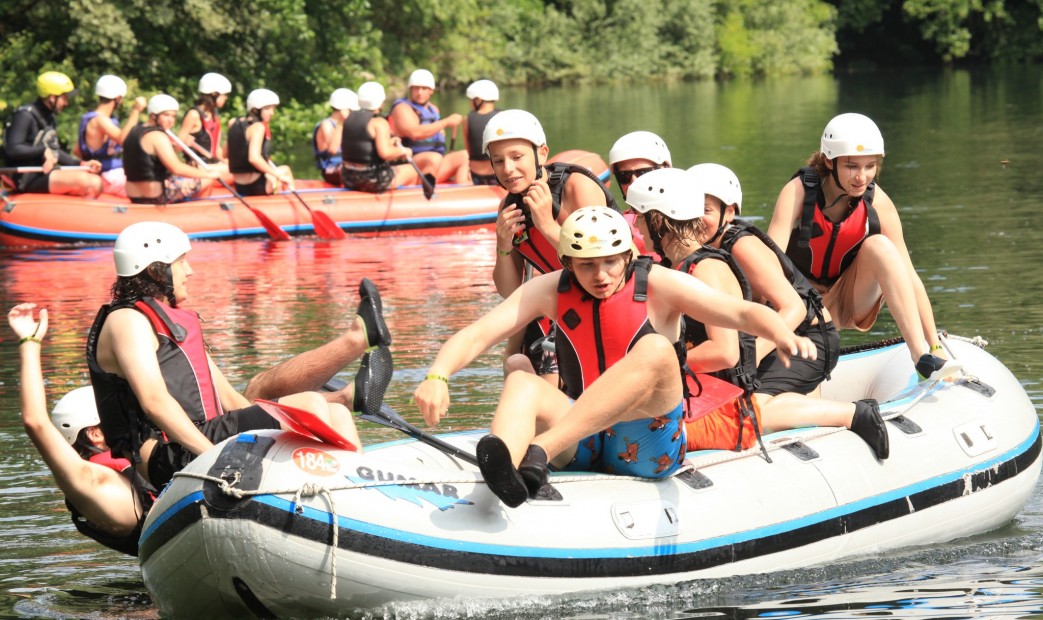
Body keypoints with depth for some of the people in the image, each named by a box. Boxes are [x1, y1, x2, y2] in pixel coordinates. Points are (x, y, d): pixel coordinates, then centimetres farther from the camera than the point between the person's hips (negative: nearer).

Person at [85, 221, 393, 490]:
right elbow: (154, 401, -21)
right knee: (310, 405, -18)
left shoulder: (177, 320, 26)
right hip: (170, 458, -10)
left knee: (335, 414, 2)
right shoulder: (127, 321, -6)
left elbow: (226, 397, 24)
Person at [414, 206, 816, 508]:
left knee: (654, 350, -30)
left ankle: (541, 451, -46)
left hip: (647, 445, -3)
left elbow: (741, 313, -17)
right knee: (521, 383, -24)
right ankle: (505, 473, -59)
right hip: (580, 446, 3)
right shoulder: (550, 291, 3)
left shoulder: (658, 287, -5)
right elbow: (476, 336, -6)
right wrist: (437, 377, -26)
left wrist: (780, 333, -39)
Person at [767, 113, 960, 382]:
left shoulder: (878, 204, -15)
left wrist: (935, 345, -19)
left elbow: (909, 278, -14)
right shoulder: (798, 192, -21)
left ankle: (923, 357, -35)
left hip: (853, 303, 2)